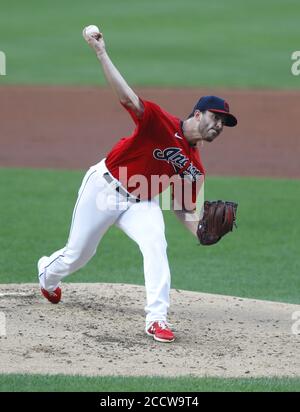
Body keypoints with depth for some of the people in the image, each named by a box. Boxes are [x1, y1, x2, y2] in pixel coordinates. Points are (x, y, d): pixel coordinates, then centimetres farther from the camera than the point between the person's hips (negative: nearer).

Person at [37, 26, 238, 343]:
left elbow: (183, 209, 3)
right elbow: (127, 97, -31)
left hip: (141, 203, 4)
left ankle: (157, 318, -27)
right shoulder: (161, 122, -20)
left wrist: (201, 231, -18)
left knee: (156, 245, -25)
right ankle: (48, 273, 46)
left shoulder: (193, 167, -2)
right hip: (105, 187, -4)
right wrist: (101, 53, -41)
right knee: (77, 255, 9)